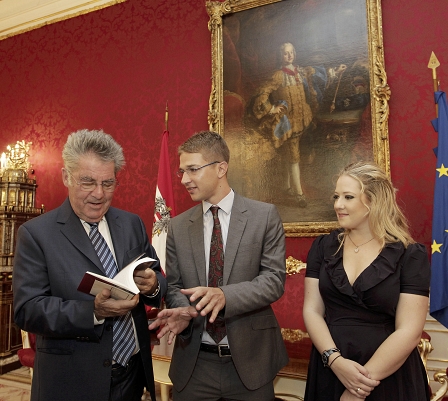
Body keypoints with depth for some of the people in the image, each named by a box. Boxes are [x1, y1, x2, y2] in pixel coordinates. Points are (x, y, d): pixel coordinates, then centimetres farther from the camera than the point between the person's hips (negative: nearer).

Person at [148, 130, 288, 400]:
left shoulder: (265, 215, -6)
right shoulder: (177, 227, 3)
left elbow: (275, 278, -10)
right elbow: (174, 286, 5)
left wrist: (225, 295, -26)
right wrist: (184, 310, -17)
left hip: (250, 360, -1)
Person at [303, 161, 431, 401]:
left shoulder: (410, 255, -9)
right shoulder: (323, 247, -1)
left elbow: (409, 331, -13)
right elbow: (312, 311, -3)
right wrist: (335, 360, -18)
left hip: (389, 379, -2)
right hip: (330, 373, 3)